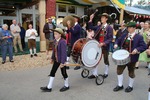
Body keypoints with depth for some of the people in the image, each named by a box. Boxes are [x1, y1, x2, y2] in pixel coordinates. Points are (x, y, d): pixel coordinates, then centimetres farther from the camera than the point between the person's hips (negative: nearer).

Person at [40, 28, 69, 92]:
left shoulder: (62, 42, -21)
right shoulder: (55, 41, 3)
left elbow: (63, 52, -23)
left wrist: (62, 62, -23)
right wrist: (52, 58, 15)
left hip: (61, 60, -8)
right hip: (56, 60, 8)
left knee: (63, 73, 8)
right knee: (52, 72, 11)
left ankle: (66, 86, 30)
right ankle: (49, 87, 21)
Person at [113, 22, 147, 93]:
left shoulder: (139, 37, -8)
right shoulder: (124, 35, 7)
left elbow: (144, 46, -13)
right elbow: (118, 40, 18)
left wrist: (137, 50, -29)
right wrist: (116, 44, -3)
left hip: (131, 57, -5)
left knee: (131, 72, 11)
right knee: (119, 70, 6)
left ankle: (130, 86, 30)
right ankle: (120, 85, 23)